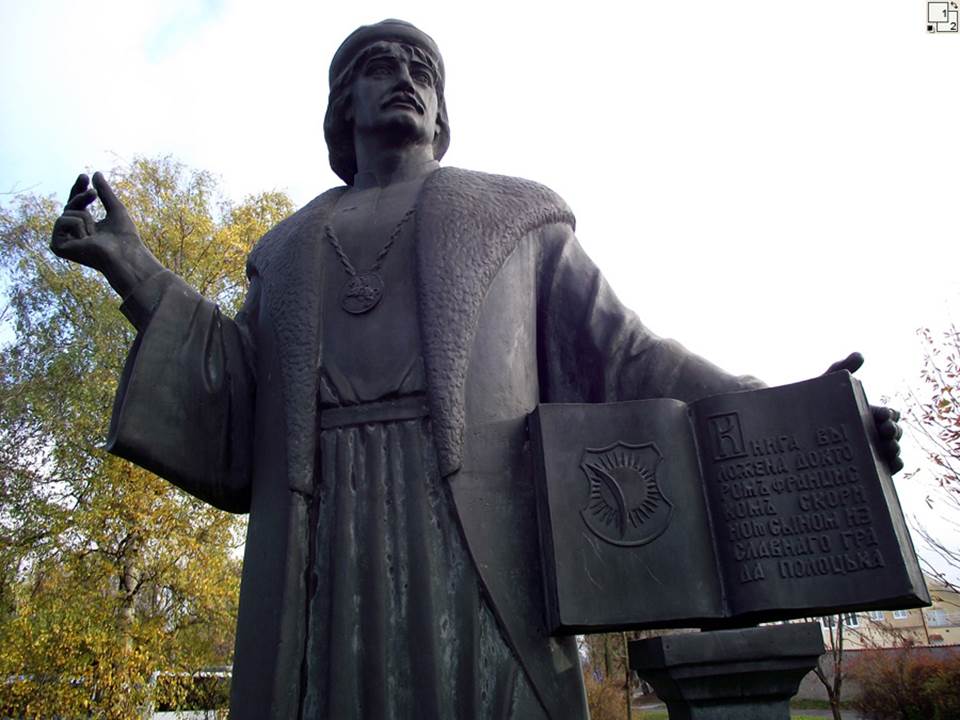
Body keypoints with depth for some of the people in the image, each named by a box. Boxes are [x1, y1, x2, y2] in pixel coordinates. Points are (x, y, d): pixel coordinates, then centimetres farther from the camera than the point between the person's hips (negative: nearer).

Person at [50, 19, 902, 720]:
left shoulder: (513, 216, 20)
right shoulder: (292, 251, 27)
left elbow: (621, 355, 12)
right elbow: (241, 410, 17)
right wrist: (134, 269, 11)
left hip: (472, 532, -2)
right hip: (319, 537, 3)